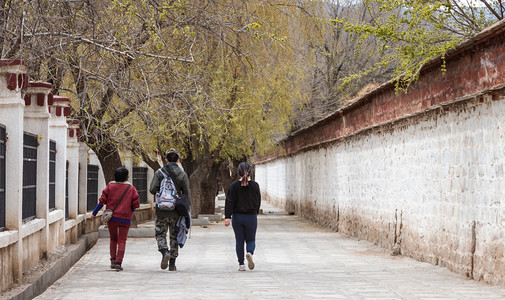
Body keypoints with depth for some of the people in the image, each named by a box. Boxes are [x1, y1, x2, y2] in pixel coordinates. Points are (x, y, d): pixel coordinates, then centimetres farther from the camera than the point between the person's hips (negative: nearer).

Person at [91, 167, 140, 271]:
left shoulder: (110, 186, -1)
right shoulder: (131, 188, -4)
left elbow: (102, 201, -3)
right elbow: (136, 204, -4)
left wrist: (94, 213, 3)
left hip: (111, 217, 2)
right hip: (125, 219, -2)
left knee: (113, 239, 19)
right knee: (122, 240, 3)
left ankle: (113, 260, 12)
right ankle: (118, 263, -7)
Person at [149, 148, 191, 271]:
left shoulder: (159, 172, -3)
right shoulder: (183, 174, -1)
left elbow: (152, 189, -9)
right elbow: (187, 194, -2)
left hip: (162, 210, -1)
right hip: (176, 211, 1)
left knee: (160, 233, 10)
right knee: (174, 236, 9)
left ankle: (165, 252, -18)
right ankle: (172, 264, 9)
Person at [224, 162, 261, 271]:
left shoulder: (234, 185, -5)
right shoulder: (255, 185, -4)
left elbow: (229, 202, -9)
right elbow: (258, 201, 5)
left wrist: (227, 217, -11)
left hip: (237, 217, 0)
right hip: (251, 217, 0)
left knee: (239, 241, 10)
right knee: (251, 240, 11)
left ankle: (241, 264, 7)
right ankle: (250, 253, -21)